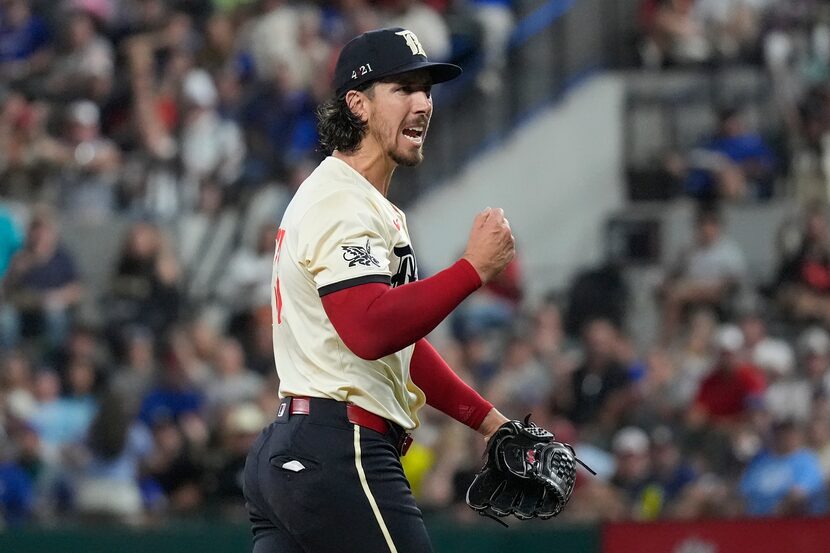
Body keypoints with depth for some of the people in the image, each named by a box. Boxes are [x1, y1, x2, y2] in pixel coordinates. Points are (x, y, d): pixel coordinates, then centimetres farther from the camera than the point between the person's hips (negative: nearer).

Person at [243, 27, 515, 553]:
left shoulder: (376, 208, 24)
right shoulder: (342, 203, -10)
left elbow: (400, 341, 29)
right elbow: (370, 330, -25)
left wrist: (488, 418, 24)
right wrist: (475, 268, -20)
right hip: (339, 454, -10)